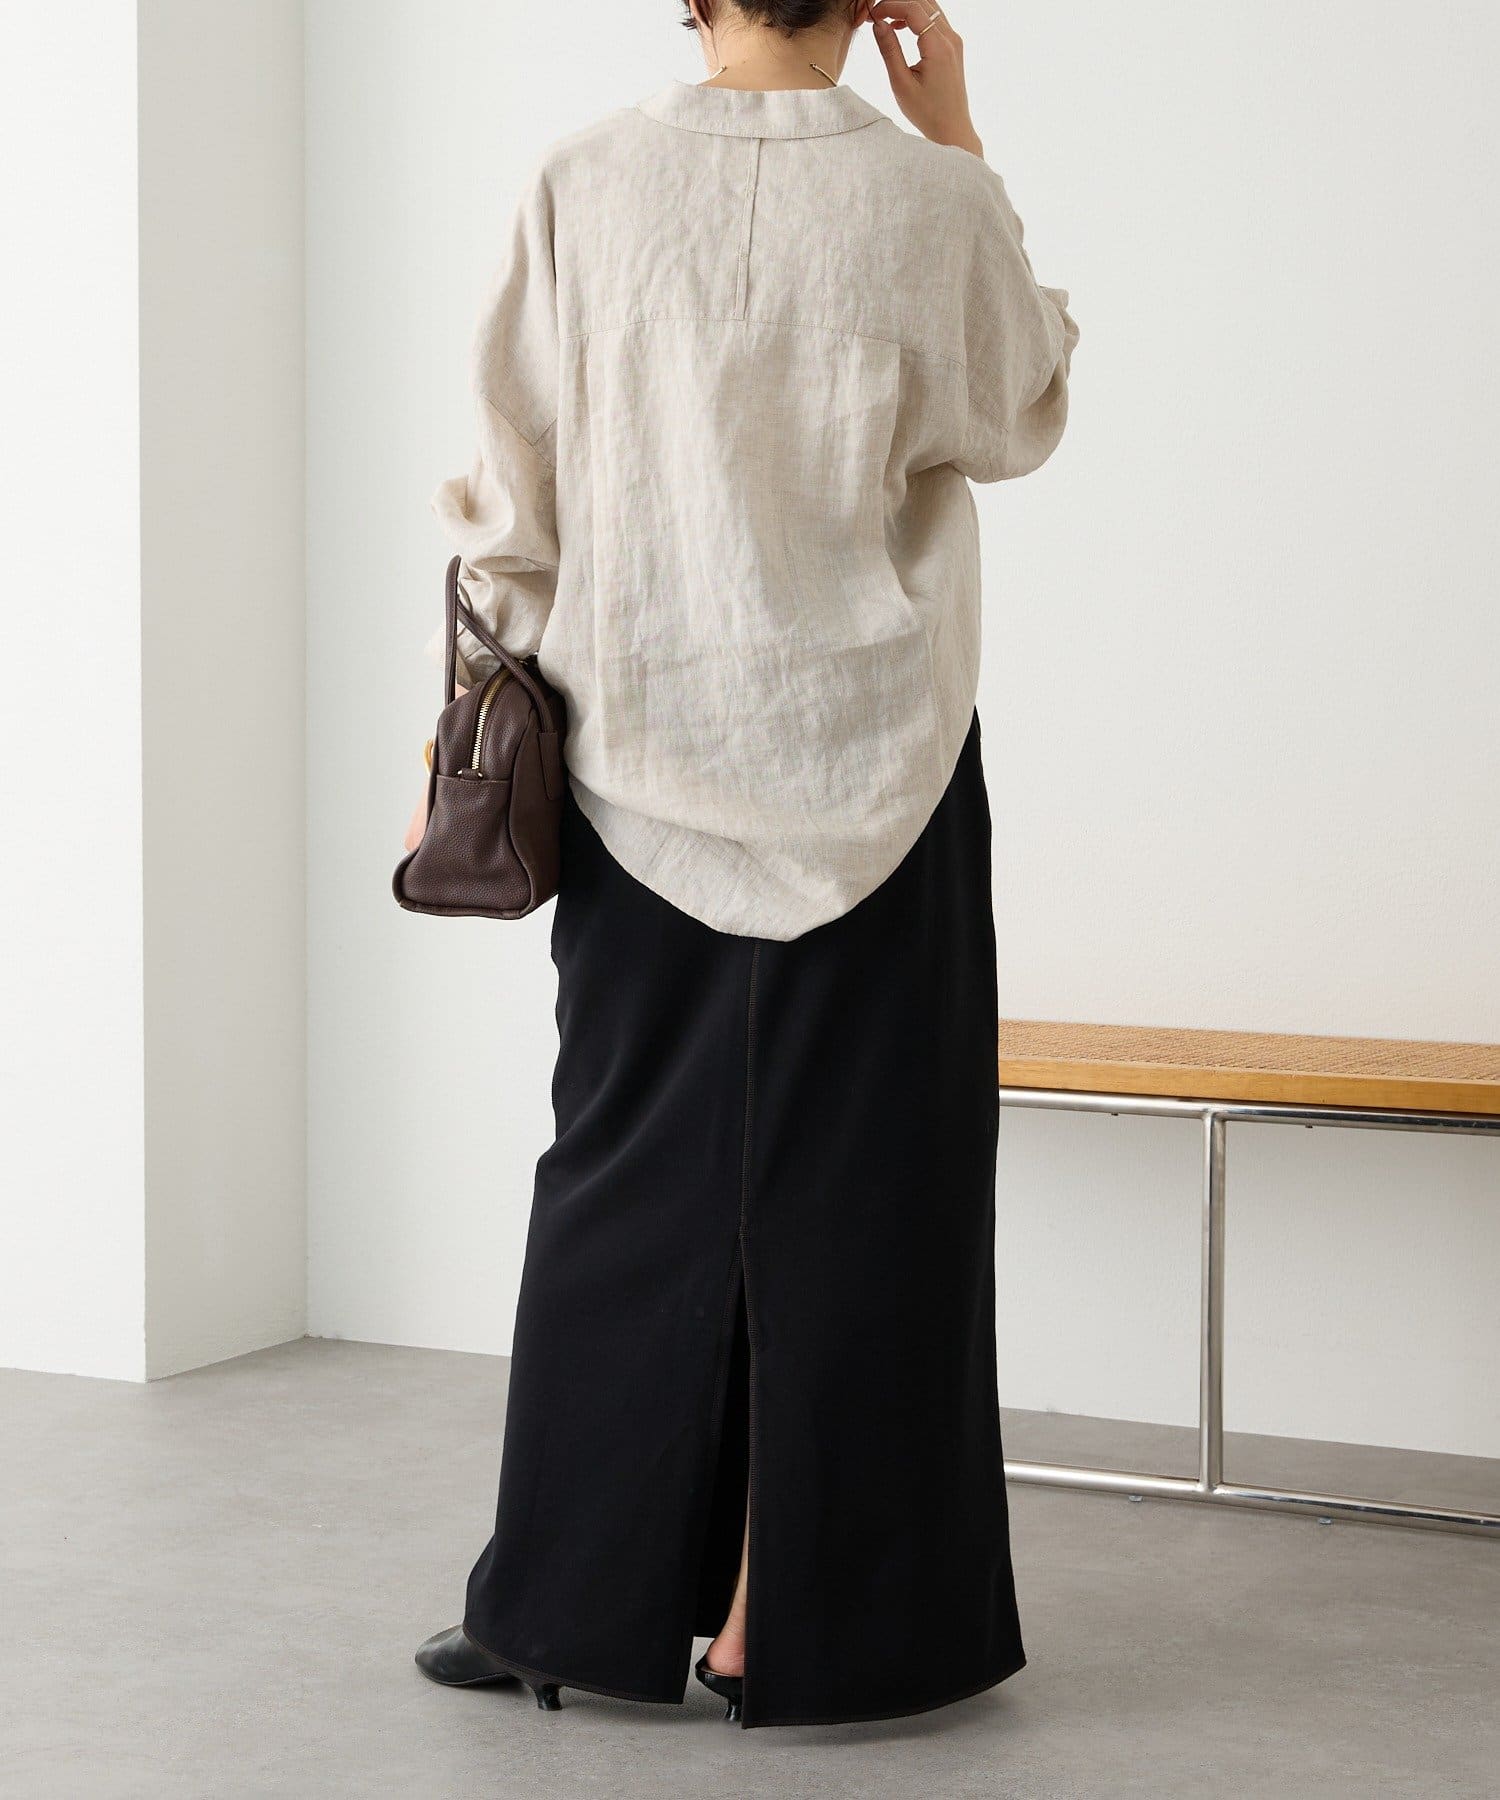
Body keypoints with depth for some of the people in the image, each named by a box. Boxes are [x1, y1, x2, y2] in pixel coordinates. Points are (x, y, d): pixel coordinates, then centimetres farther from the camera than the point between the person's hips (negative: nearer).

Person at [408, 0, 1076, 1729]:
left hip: (641, 767, 2)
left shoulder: (585, 184, -5)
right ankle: (784, 1617, 12)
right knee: (845, 1179, 7)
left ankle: (573, 1600, 18)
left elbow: (512, 500, -2)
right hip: (870, 765, -2)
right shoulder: (926, 198, -8)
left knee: (633, 1163, 12)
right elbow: (1021, 416, 11)